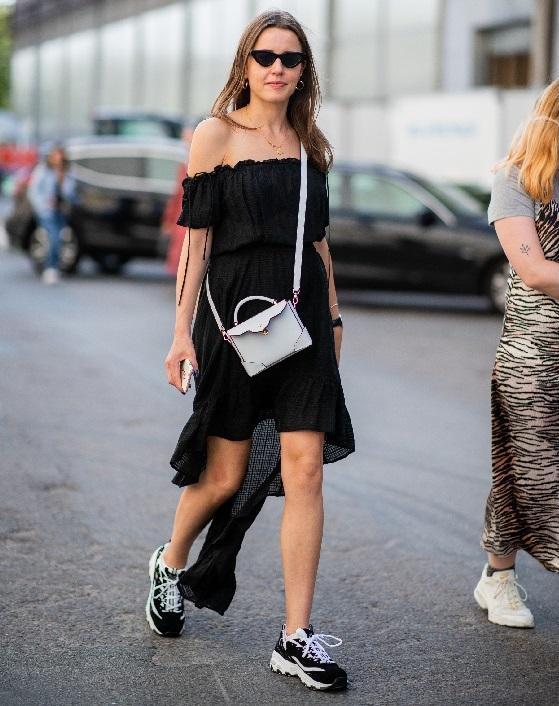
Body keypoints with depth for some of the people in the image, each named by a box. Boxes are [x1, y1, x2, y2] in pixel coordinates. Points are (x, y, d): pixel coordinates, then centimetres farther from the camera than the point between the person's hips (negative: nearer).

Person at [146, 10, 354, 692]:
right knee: (226, 475, 4)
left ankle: (297, 639, 0)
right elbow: (195, 237, -4)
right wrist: (182, 331, -8)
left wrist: (332, 317, 16)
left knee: (304, 472, -4)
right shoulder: (217, 134, -1)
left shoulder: (309, 143, 12)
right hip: (235, 311, -4)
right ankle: (171, 564, 37)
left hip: (303, 315, 4)